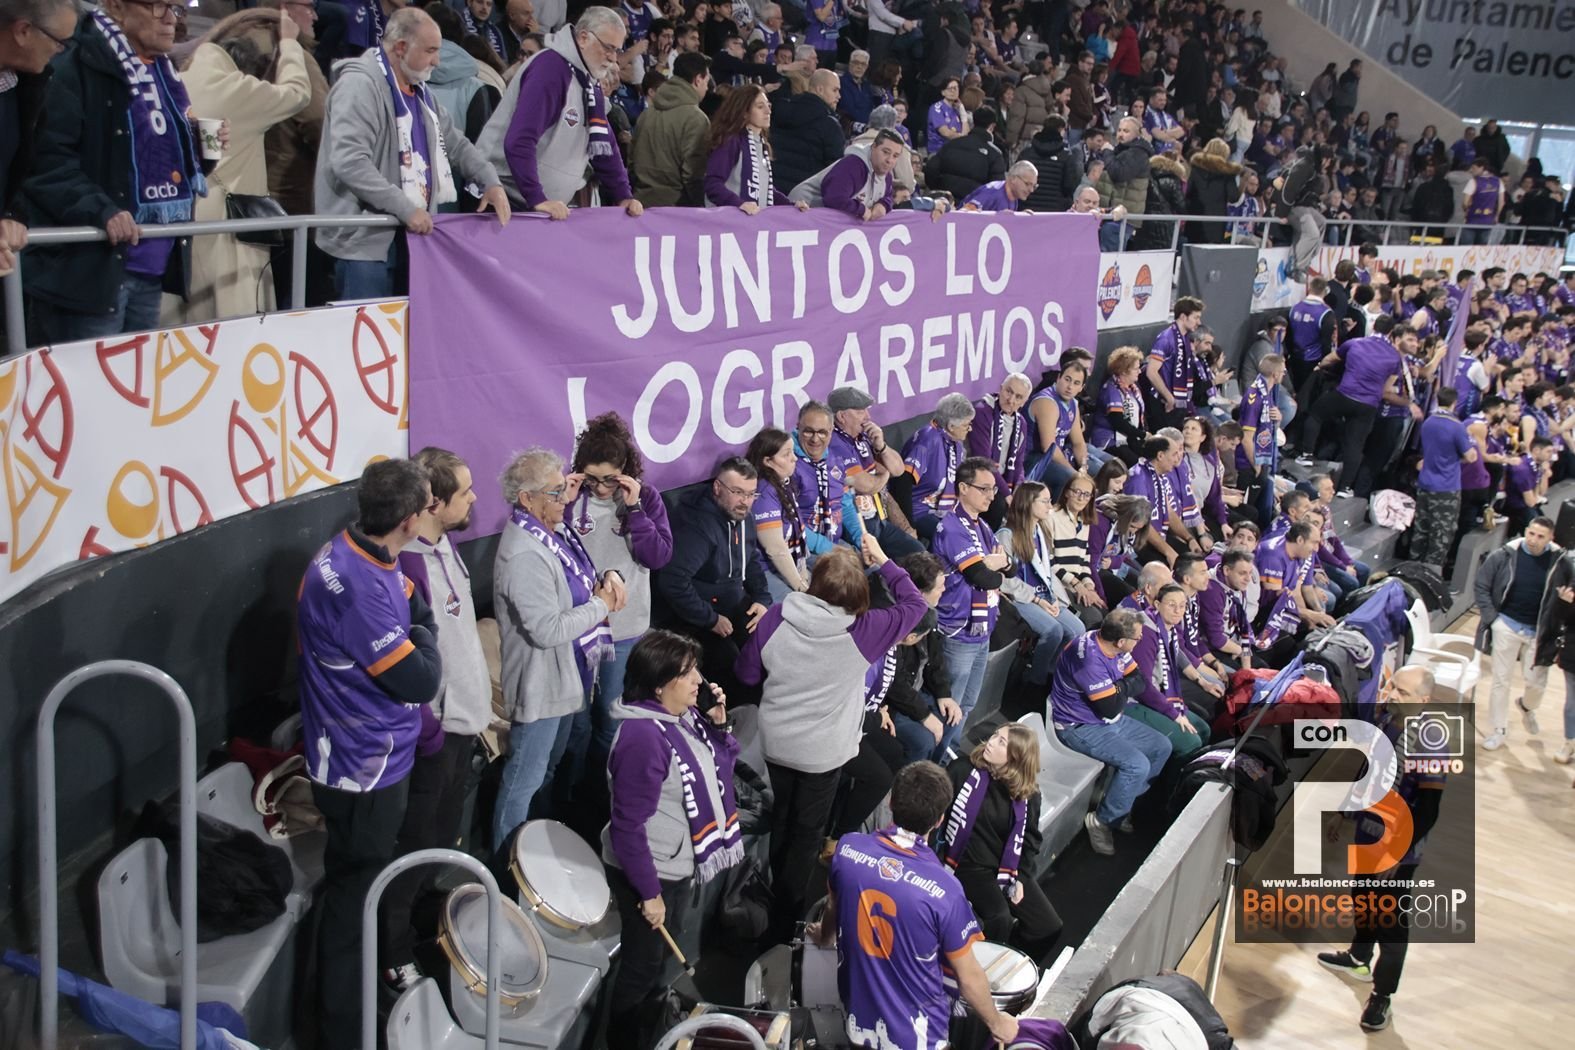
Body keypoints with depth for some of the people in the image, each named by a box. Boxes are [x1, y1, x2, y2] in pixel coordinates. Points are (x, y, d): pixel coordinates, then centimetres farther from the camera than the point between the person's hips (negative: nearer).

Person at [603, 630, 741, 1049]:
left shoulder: (685, 716, -3)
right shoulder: (642, 737, -29)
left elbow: (722, 767, 12)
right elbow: (628, 825, -26)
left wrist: (718, 724, -6)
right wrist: (649, 893, -21)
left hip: (682, 867, 9)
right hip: (652, 873, -9)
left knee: (668, 956, 27)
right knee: (643, 966, 11)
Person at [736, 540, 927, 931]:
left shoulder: (776, 617, -16)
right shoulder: (863, 630, -23)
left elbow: (746, 672, -3)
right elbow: (914, 605, -7)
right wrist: (883, 562, -1)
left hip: (777, 741, 3)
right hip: (823, 751, -3)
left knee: (781, 819, 27)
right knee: (807, 832, 16)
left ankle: (775, 894, 47)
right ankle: (789, 913, 27)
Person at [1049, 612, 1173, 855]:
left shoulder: (1112, 644, -5)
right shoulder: (1090, 657, -32)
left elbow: (1139, 683, 3)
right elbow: (1110, 708, -28)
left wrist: (1119, 688, -17)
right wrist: (1125, 686, -11)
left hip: (1110, 720, 9)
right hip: (1082, 728, -9)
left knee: (1162, 747, 8)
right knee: (1137, 765, -23)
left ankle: (1125, 804, 16)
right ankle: (1102, 821, -5)